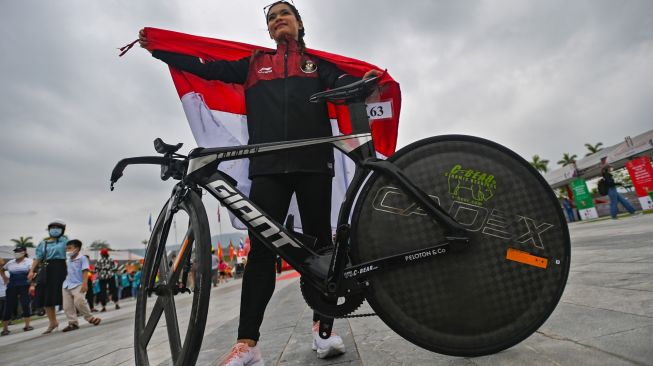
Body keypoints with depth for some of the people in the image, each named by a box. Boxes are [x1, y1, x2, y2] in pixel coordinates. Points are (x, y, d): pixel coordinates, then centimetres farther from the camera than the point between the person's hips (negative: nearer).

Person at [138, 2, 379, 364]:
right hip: (268, 165, 1)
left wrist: (366, 81, -18)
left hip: (313, 162, 0)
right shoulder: (254, 64, 23)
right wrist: (156, 48, 18)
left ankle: (323, 325, 15)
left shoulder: (316, 62, 20)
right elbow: (206, 68, 20)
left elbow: (342, 84, 3)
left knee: (319, 242, 2)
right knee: (262, 248, -5)